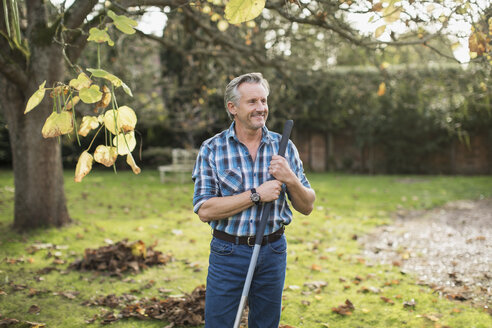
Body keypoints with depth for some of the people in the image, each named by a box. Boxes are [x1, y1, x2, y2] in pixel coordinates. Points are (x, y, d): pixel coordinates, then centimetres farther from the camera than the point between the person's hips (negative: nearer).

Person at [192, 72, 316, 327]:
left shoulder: (284, 147, 1)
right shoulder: (212, 150, -6)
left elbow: (306, 207, 3)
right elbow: (204, 210, -15)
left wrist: (290, 179, -17)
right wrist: (256, 195, -20)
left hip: (273, 252, 3)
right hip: (228, 252, -2)